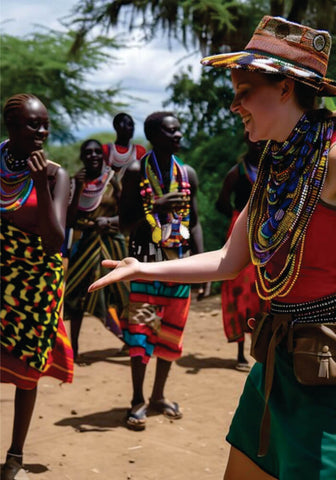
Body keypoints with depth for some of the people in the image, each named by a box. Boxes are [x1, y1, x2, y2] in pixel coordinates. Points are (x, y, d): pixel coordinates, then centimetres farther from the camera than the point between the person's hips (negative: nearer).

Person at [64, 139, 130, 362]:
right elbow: (70, 219, -4)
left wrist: (108, 220, -19)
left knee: (117, 292, 0)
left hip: (110, 243, -1)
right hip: (84, 243, 1)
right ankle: (74, 347, 8)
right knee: (78, 294, 0)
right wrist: (78, 189, -11)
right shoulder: (76, 181, 4)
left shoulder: (113, 181, 1)